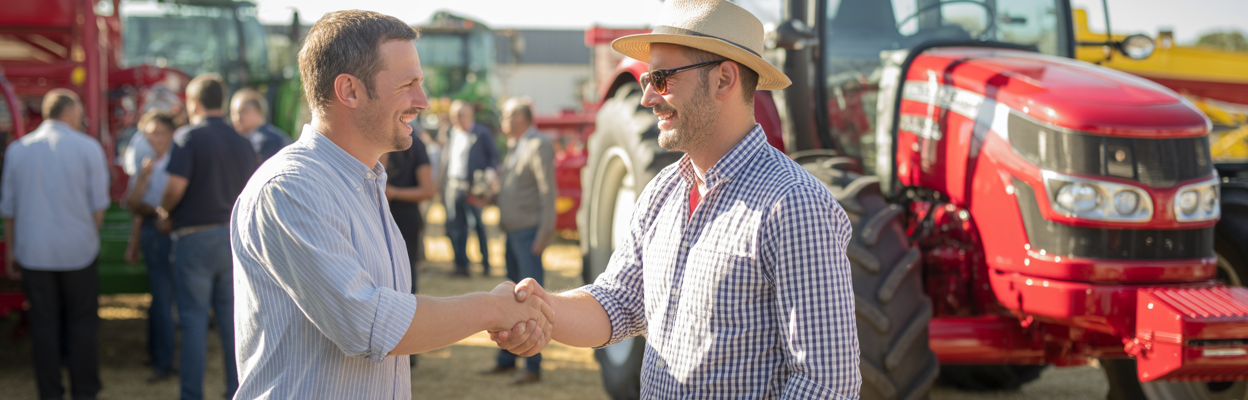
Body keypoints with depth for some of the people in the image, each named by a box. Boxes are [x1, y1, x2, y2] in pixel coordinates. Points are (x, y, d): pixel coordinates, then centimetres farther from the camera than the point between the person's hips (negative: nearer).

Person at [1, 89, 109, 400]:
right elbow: (98, 204, -3)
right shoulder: (88, 148, -4)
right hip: (78, 251, -2)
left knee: (44, 326, 7)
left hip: (33, 253, 2)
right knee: (81, 324, 7)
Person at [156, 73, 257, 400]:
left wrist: (164, 214, 0)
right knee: (232, 316, 11)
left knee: (194, 318, 2)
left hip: (196, 237, -5)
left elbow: (176, 186, -18)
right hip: (234, 235, 5)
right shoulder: (241, 142, 9)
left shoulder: (188, 137, -9)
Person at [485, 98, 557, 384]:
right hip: (513, 232, 10)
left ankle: (533, 366, -6)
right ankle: (506, 360, 22)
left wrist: (544, 233, -21)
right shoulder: (514, 146, 18)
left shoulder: (538, 146, -11)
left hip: (529, 232, -10)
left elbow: (548, 192, -17)